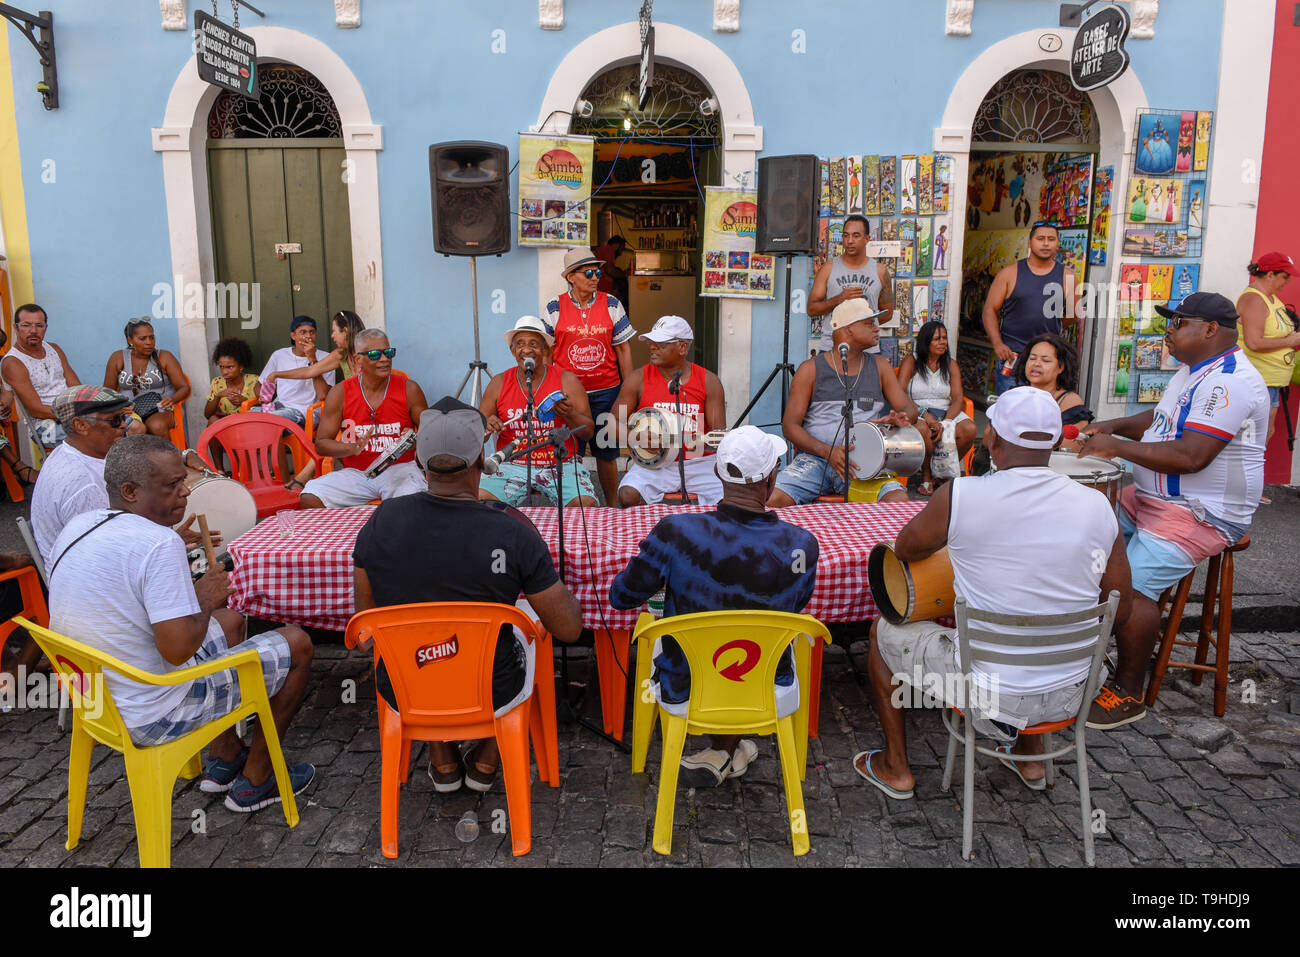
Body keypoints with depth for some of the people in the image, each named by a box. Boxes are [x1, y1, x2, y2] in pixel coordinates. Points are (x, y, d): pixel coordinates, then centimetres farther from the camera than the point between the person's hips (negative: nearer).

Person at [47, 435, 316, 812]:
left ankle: (224, 761, 34)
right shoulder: (158, 544, -27)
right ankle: (254, 782, 17)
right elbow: (179, 649, -30)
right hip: (154, 717, -9)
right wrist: (205, 599, -12)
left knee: (230, 621, 29)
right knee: (297, 644, 4)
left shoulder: (77, 527, 1)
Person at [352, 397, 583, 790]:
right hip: (492, 697, -2)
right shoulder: (513, 534, -23)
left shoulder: (381, 521, -15)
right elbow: (569, 628, -15)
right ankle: (485, 762, 32)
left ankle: (443, 764, 36)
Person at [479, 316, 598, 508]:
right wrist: (487, 426, -13)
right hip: (512, 465, 1)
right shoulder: (500, 383, 6)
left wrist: (570, 415, -19)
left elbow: (589, 432, 2)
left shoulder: (566, 380, 2)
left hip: (560, 464, -1)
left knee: (586, 504, -27)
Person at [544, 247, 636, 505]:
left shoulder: (611, 305, 4)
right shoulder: (555, 308, 1)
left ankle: (612, 508, 22)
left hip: (606, 392, 1)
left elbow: (623, 349, 6)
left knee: (606, 453, 8)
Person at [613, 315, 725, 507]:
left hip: (698, 462, 0)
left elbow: (720, 432, 0)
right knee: (628, 496, -29)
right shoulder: (638, 379, 2)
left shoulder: (708, 381, 3)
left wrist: (704, 442, -23)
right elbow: (613, 424, 5)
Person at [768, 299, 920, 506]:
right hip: (815, 457, -2)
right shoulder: (811, 369, 5)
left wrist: (901, 418, -14)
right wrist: (828, 451, -17)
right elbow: (790, 424, 0)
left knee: (898, 500, -28)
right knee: (775, 499, -28)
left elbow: (911, 409, 14)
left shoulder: (879, 367, 15)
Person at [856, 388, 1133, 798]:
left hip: (986, 693, -4)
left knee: (883, 631, 21)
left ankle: (896, 768, 32)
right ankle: (1031, 758, 44)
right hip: (1069, 695, 5)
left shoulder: (961, 496, -19)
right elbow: (1121, 605, 3)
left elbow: (905, 548, 1)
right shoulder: (1097, 506, -8)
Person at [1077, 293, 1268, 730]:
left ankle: (1129, 693, -11)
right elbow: (1158, 419, 26)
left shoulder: (1230, 382, -21)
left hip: (1202, 514, -11)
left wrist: (1117, 446, -23)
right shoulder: (1194, 371, 14)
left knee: (1133, 583, -25)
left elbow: (1191, 456, -29)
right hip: (1150, 497, 11)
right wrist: (1113, 426, 7)